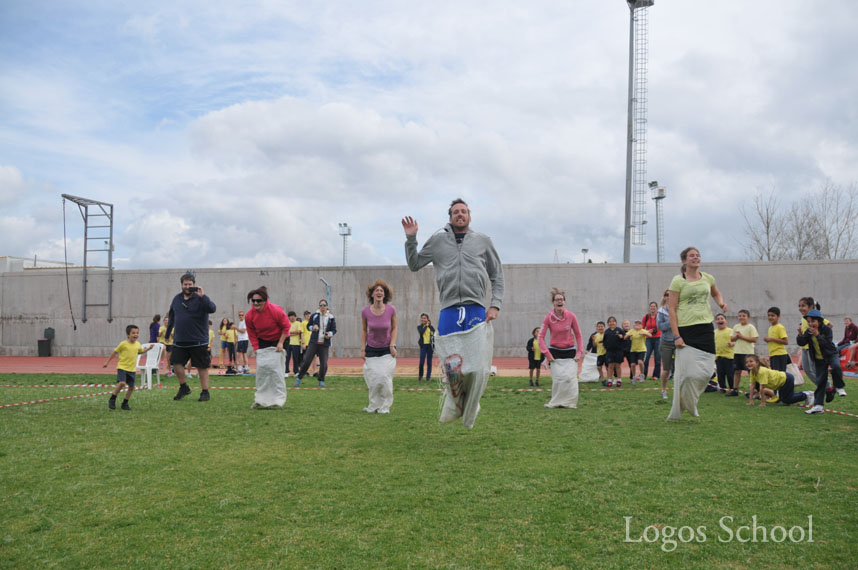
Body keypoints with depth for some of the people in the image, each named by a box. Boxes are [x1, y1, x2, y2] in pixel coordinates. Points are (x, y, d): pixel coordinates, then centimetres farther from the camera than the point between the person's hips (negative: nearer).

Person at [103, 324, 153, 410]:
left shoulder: (138, 344, 6)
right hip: (122, 367, -5)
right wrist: (107, 361, 4)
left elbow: (140, 351, 28)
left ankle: (125, 403, 21)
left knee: (131, 387, 5)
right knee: (122, 383, -23)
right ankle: (112, 400, -6)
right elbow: (115, 352, 1)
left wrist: (148, 348, 15)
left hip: (132, 369, 5)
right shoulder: (123, 344, -9)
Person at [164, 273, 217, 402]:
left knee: (202, 367, 1)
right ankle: (184, 387, 23)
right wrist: (168, 333, 27)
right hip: (179, 341, 5)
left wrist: (202, 296, -35)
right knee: (176, 363, 3)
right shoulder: (177, 299, 10)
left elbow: (212, 309, -26)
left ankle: (205, 392, 11)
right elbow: (171, 316, 22)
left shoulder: (200, 298, -7)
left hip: (198, 341, -5)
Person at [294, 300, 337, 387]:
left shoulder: (331, 318, 4)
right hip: (313, 342, 0)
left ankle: (321, 381, 16)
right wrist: (312, 328, -8)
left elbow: (334, 330, 8)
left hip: (325, 344, 0)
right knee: (307, 360, -5)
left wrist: (330, 334, -12)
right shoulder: (314, 315, 3)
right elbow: (308, 325, 14)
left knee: (324, 363, -3)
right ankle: (299, 378, 8)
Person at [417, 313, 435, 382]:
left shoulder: (430, 327, 7)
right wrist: (426, 326, -10)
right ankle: (420, 375, 15)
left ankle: (428, 377, 12)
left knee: (429, 362, 4)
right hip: (423, 346, -1)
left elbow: (434, 331, -8)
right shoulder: (419, 327, 4)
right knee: (421, 362, -6)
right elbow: (421, 332, -16)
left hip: (430, 345, 1)